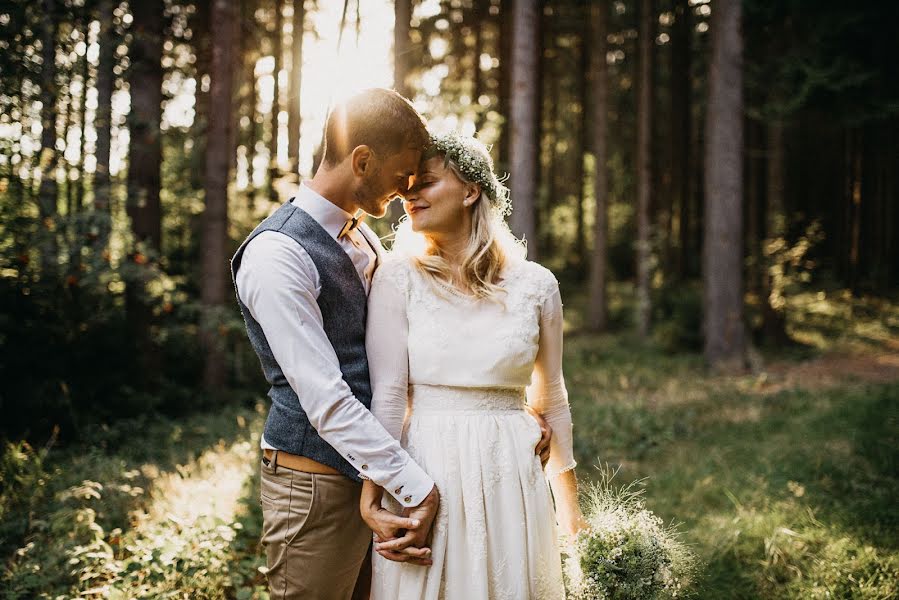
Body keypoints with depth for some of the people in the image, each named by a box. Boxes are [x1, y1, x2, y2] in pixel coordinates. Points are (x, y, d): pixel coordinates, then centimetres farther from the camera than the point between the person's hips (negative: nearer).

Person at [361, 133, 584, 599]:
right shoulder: (398, 278, -4)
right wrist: (372, 497, -14)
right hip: (426, 477, -1)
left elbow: (551, 400, 9)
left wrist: (570, 508, 13)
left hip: (510, 476, 2)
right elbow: (387, 395, -8)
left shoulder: (536, 285, 1)